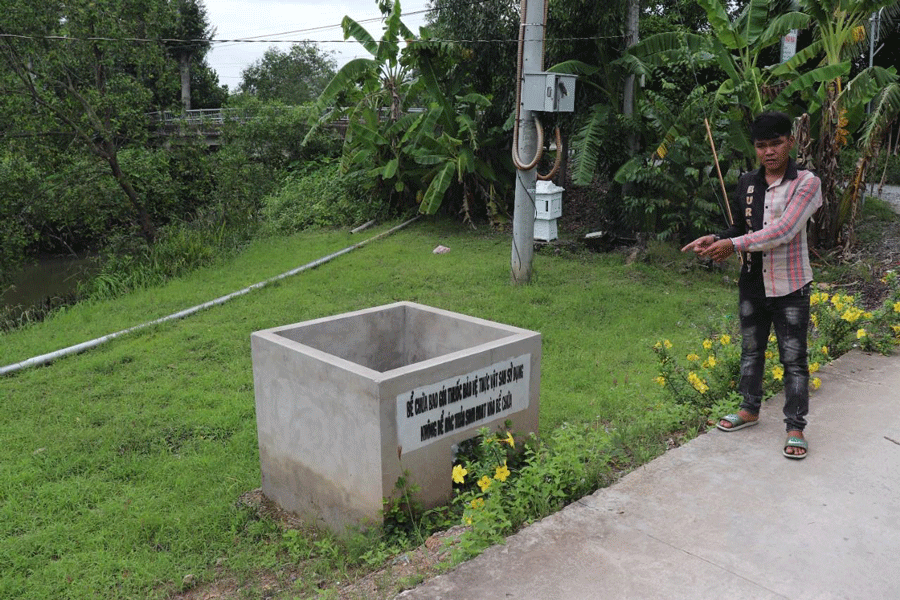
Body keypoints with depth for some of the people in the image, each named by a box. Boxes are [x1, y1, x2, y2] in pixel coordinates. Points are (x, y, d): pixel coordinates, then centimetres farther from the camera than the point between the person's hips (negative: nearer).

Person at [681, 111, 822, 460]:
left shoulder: (806, 183, -12)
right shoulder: (747, 183, 5)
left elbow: (783, 230, -24)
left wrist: (734, 245, -27)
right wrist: (717, 240, -10)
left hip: (790, 287, -5)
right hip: (752, 284, 5)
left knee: (793, 358, 4)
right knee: (750, 350, 18)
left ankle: (795, 427, 17)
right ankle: (750, 409, 36)